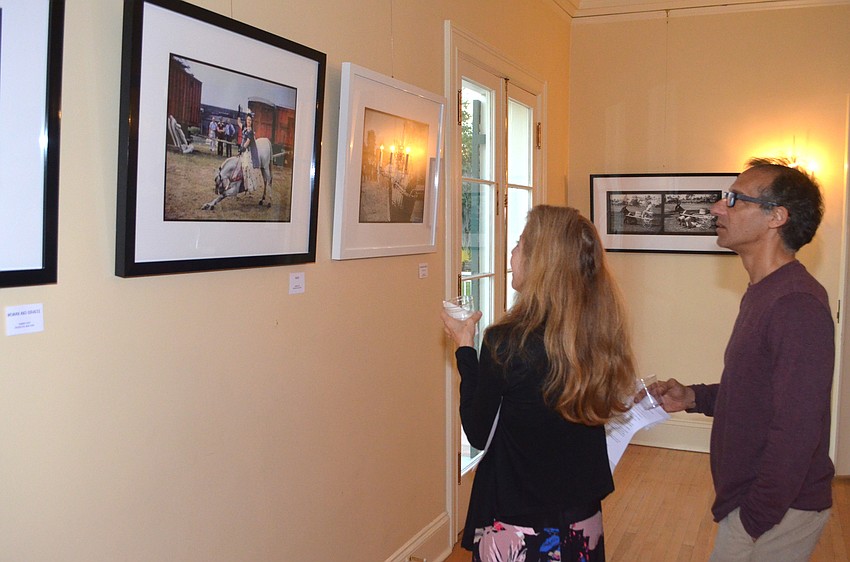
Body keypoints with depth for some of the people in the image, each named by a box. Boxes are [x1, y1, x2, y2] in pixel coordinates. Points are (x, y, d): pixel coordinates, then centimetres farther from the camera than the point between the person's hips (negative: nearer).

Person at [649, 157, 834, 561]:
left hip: (776, 512, -9)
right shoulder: (764, 293, 9)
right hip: (750, 499, 9)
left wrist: (753, 521, -21)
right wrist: (695, 398, 5)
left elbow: (795, 432, -27)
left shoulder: (797, 305, -24)